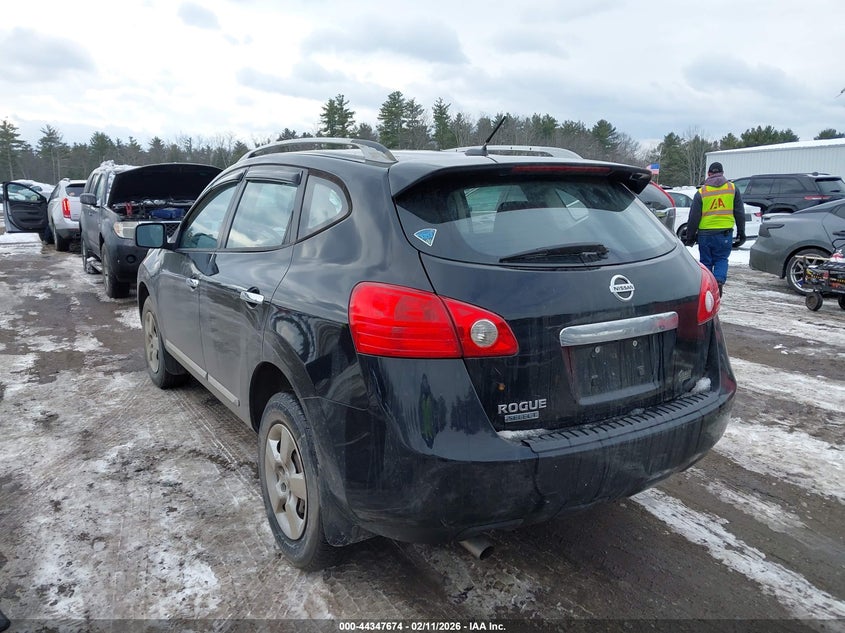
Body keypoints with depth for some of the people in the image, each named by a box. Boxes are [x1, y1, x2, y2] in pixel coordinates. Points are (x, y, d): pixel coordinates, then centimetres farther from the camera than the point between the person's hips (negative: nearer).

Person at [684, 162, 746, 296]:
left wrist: (690, 237, 7)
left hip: (705, 233, -1)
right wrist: (741, 234, 14)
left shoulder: (701, 192, -1)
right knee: (721, 259, 12)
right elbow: (740, 213, 7)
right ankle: (719, 280, -12)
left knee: (706, 261, 10)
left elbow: (693, 218, -1)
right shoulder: (732, 188, 5)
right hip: (725, 233, 1)